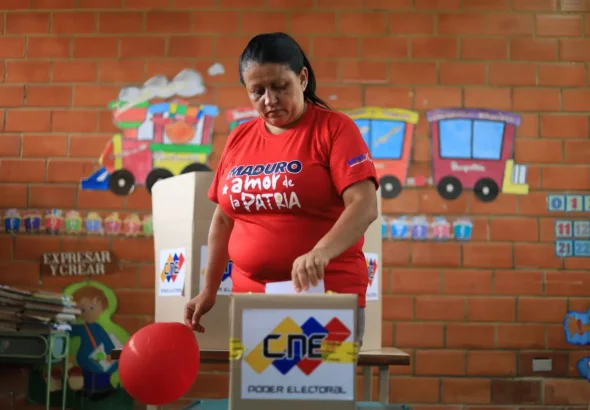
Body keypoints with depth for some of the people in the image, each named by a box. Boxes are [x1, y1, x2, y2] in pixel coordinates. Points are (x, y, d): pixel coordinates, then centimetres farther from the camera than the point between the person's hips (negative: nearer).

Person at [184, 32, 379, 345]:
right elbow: (224, 217, 17)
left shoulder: (335, 129, -5)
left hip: (326, 295, -4)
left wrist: (320, 253, -32)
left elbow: (364, 205, -17)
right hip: (251, 296, 4)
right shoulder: (239, 139, 10)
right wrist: (209, 288, 14)